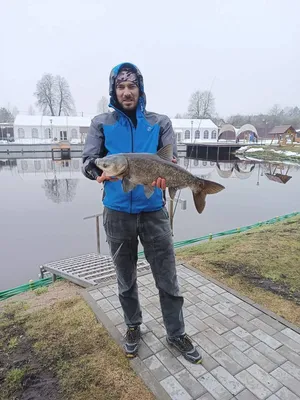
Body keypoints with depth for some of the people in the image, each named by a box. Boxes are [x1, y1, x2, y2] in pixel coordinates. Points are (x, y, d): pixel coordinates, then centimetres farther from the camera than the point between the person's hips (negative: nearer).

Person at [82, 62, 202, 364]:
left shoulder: (160, 122, 5)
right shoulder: (101, 123, 4)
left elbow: (171, 159, -3)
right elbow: (87, 162, -3)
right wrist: (100, 171, -26)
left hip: (153, 210, 0)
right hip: (117, 212, 1)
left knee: (167, 277, 6)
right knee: (125, 277, 16)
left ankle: (176, 334, 29)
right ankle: (133, 326, 40)